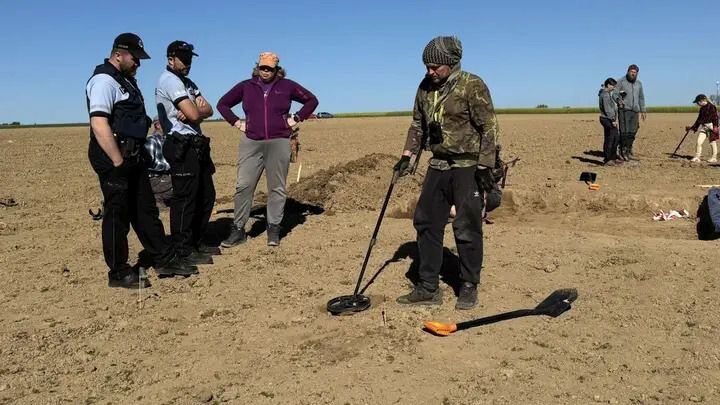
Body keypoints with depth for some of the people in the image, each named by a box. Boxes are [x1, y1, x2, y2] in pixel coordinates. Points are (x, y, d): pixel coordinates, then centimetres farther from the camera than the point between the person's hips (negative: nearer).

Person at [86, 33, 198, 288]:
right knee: (117, 215, -1)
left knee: (146, 210, 14)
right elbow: (99, 125, -23)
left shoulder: (126, 80, 18)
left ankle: (164, 260, 23)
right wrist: (119, 163, -23)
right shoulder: (104, 80, -14)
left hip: (133, 157, 10)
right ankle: (118, 273, 11)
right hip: (114, 158, -10)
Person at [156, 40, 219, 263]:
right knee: (184, 199, -6)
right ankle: (183, 250, 1)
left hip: (197, 145, 10)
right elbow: (195, 114, -19)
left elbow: (208, 110, 8)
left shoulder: (187, 82, 21)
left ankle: (196, 243, 24)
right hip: (181, 147, -10)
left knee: (206, 195, 14)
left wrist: (194, 111, -12)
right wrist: (197, 109, 3)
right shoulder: (169, 80, -9)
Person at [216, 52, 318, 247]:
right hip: (251, 143, 1)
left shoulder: (287, 86, 7)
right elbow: (222, 104, 20)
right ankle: (238, 230, 2)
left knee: (277, 188, 1)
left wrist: (296, 119, 6)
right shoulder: (246, 86, 10)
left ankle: (273, 230, 9)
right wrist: (236, 122, 9)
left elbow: (311, 100, 16)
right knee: (244, 186, -4)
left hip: (279, 143, -1)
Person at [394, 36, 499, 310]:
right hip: (438, 166, 7)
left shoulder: (472, 86, -11)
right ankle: (427, 288, 15)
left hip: (468, 167, -6)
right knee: (426, 223, 5)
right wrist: (407, 154, 7)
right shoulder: (425, 88, 8)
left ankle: (469, 288, 16)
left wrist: (485, 167, -17)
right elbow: (418, 124, 18)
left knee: (467, 229, -1)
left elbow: (489, 128, -12)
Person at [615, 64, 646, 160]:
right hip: (624, 110, -5)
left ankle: (628, 152, 15)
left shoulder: (639, 83, 16)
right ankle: (622, 152, -1)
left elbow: (641, 97, 23)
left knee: (632, 132, 5)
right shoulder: (621, 81, 0)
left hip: (635, 111, 5)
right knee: (624, 132, -8)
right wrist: (619, 100, -25)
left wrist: (643, 110, 21)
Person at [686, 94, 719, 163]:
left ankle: (714, 158, 13)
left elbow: (715, 117, -13)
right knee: (699, 142, -2)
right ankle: (697, 157, 3)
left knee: (712, 143, 3)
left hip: (711, 126, -7)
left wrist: (715, 127, -20)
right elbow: (699, 119, 20)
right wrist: (692, 127, 21)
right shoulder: (702, 108, 13)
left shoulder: (711, 106, -9)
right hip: (703, 126, 7)